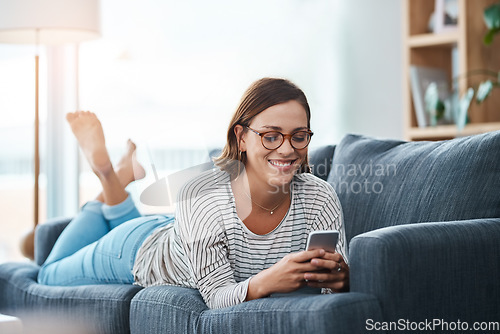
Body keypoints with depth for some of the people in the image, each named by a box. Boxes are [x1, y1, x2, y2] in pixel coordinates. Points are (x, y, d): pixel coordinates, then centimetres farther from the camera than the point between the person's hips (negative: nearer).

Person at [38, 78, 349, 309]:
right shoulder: (202, 197, -43)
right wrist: (267, 281, -59)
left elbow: (340, 284, -27)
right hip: (139, 252, -3)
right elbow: (216, 294, -38)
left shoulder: (320, 198, -33)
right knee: (52, 274, 28)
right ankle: (111, 173, 31)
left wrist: (339, 279, -52)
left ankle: (115, 179, 40)